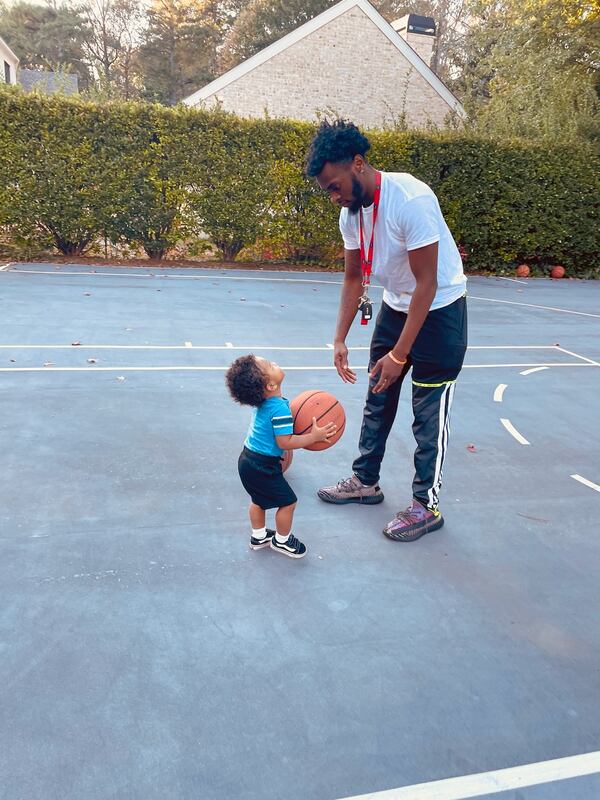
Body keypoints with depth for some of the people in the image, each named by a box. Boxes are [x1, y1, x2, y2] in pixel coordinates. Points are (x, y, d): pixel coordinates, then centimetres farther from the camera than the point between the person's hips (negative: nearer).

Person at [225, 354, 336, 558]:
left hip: (248, 459, 9)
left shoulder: (261, 402, 0)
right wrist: (313, 436, -22)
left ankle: (258, 537, 43)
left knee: (259, 499, 26)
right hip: (263, 467, -9)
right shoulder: (280, 409, -28)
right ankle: (282, 541, 27)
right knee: (288, 502, 9)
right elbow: (285, 442, -27)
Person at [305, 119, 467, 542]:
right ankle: (366, 481, 29)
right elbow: (355, 278, 7)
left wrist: (399, 354, -25)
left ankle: (427, 505, 12)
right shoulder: (351, 212, -5)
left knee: (429, 412, -2)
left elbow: (427, 284, -26)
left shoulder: (411, 199, -28)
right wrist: (340, 339, 1)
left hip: (440, 307, -7)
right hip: (396, 305, 8)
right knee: (378, 400, 14)